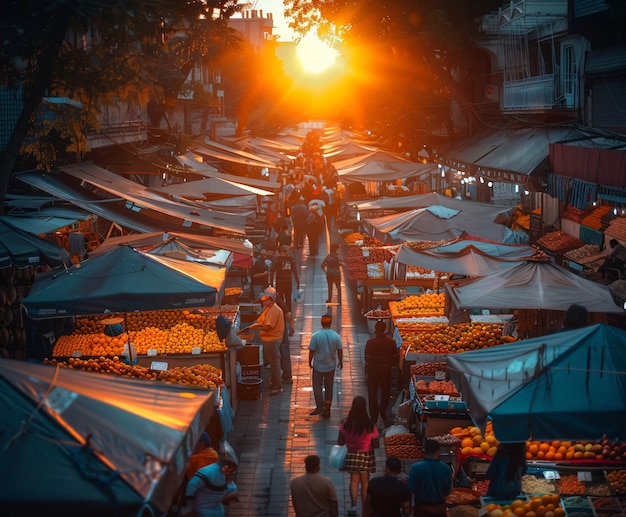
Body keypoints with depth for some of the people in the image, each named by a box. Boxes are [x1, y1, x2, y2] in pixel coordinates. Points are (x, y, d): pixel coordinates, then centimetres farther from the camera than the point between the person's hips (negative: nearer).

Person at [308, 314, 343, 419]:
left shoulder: (316, 336, -17)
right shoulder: (336, 336, -10)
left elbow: (312, 351, -11)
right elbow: (340, 351, -1)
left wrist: (310, 362, 6)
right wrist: (340, 362, 14)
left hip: (318, 366, -2)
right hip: (331, 366, 3)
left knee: (317, 386, 12)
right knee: (329, 387, 13)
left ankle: (320, 407, 2)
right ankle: (327, 410, 17)